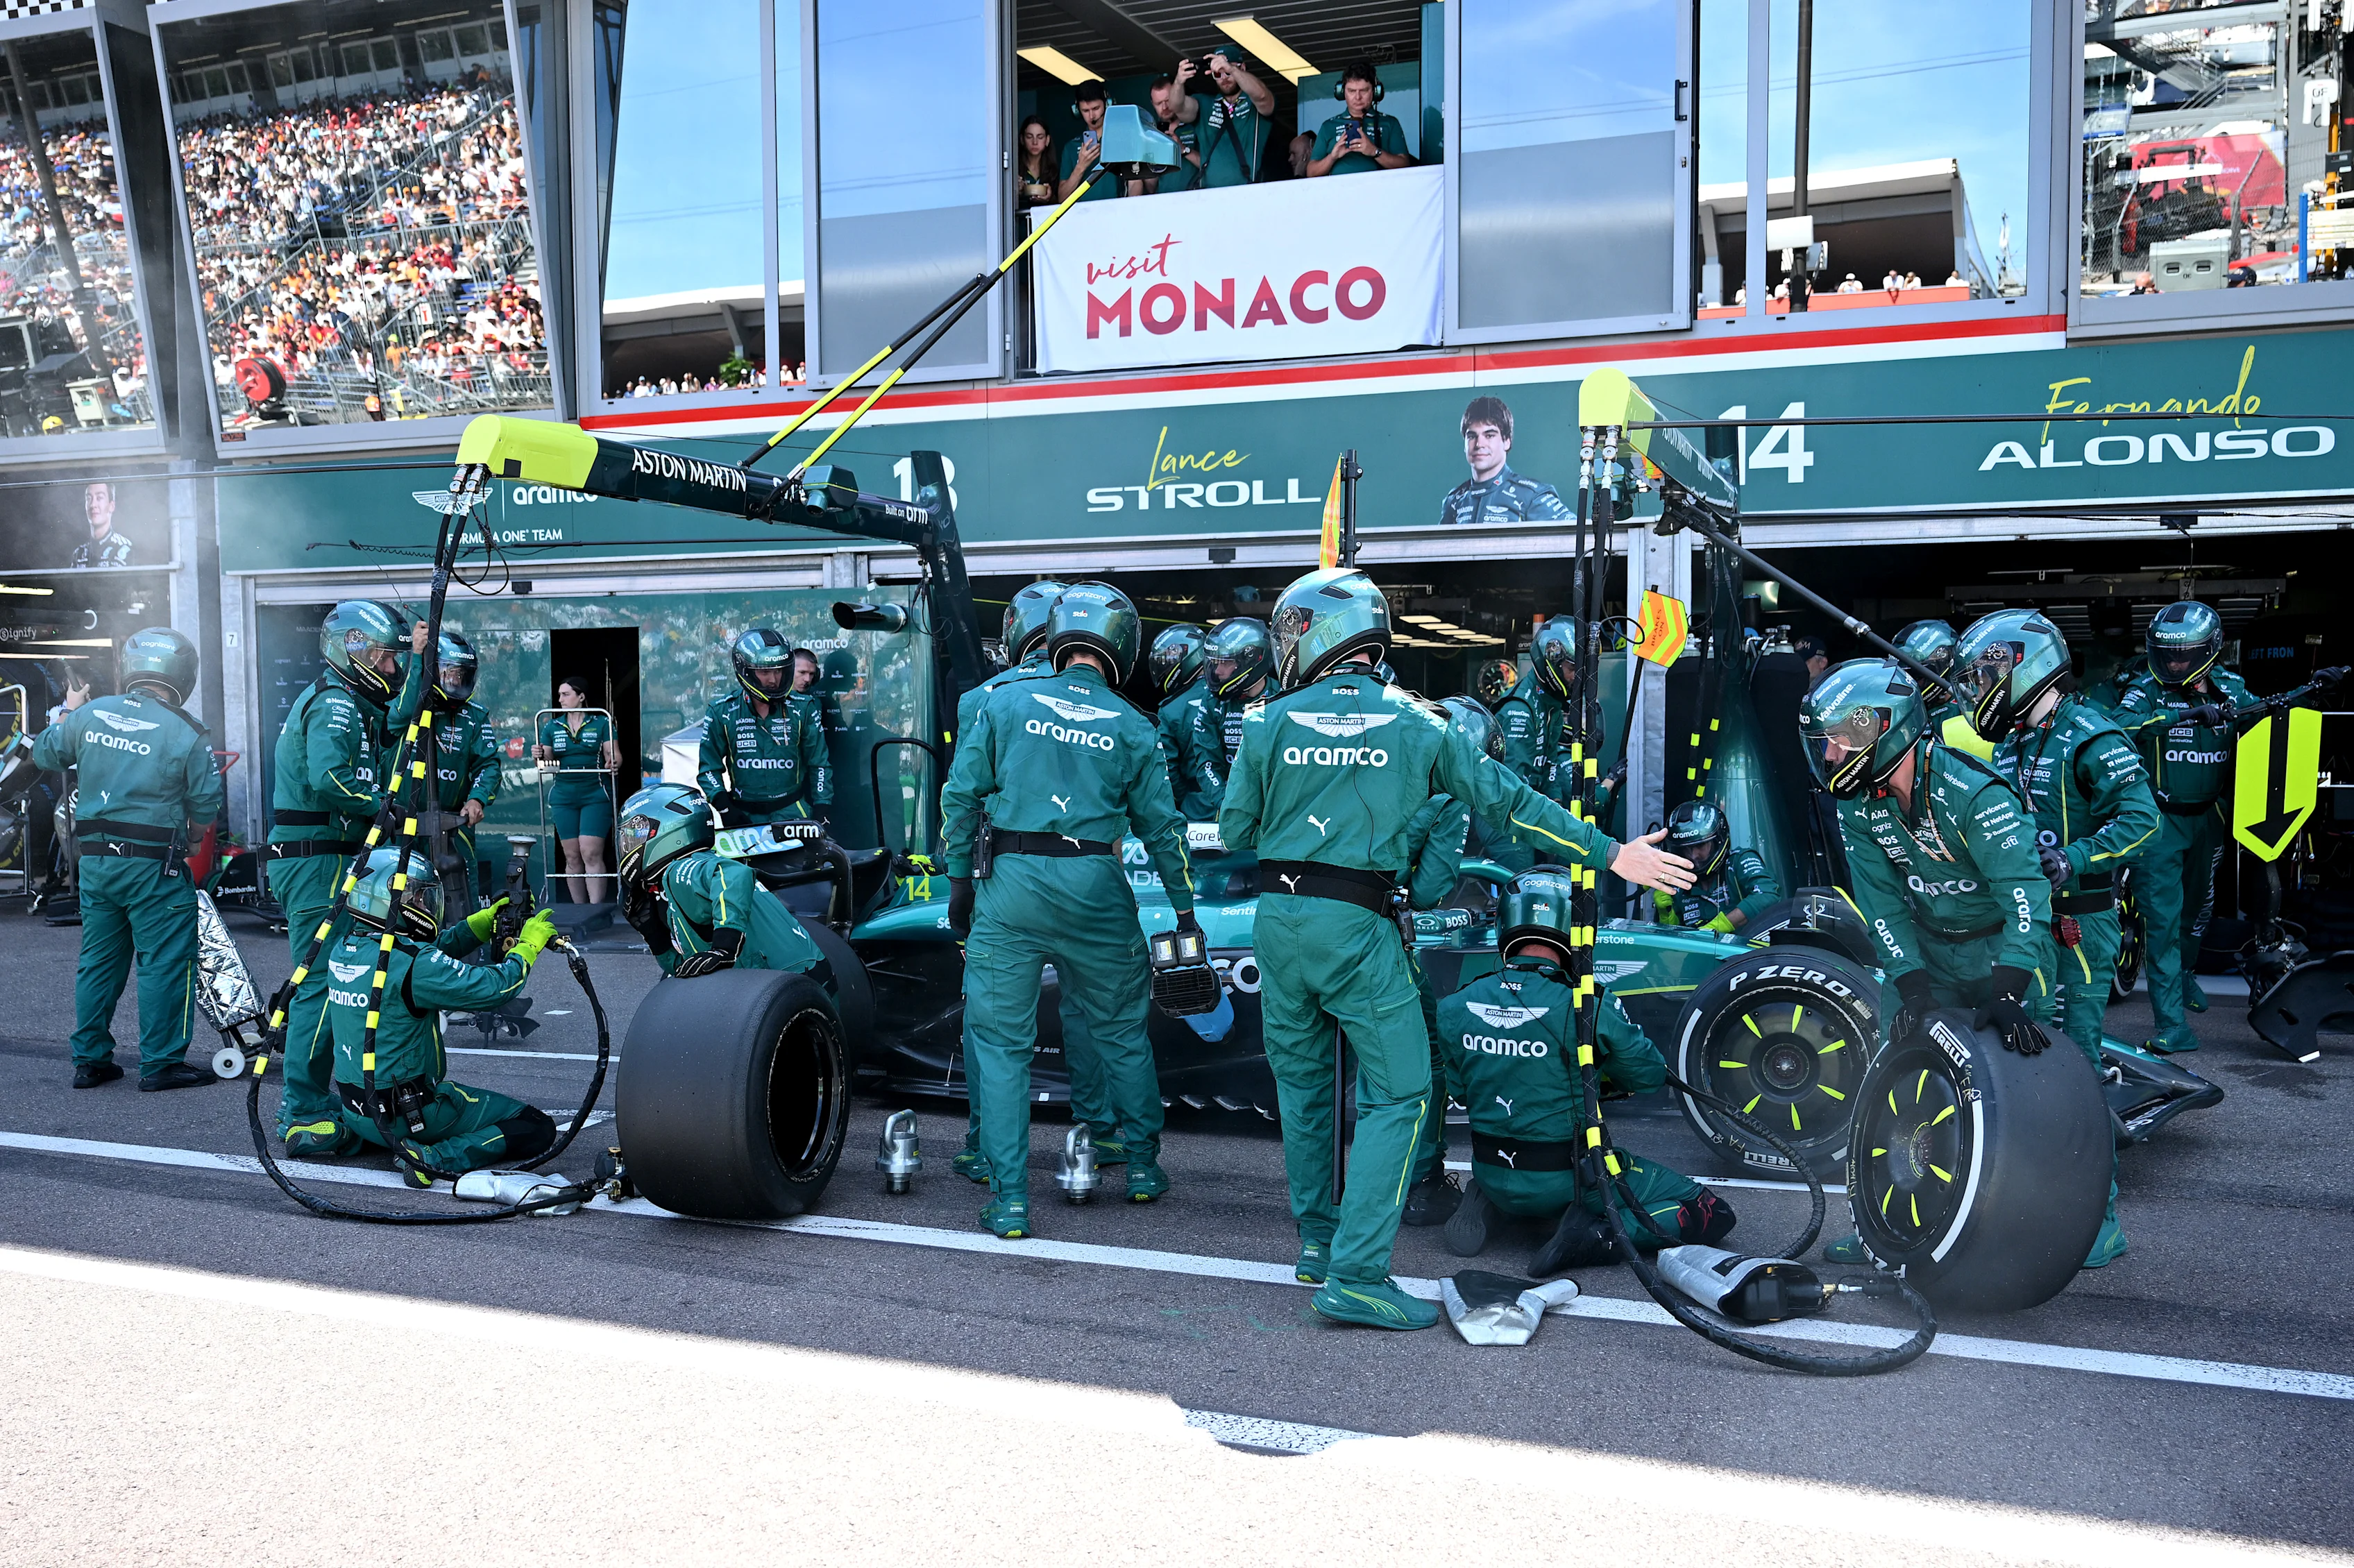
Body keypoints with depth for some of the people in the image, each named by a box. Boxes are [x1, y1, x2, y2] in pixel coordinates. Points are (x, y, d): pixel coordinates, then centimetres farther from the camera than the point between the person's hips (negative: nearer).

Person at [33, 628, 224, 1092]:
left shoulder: (90, 714, 1)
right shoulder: (187, 734, -11)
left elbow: (44, 755, 19)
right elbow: (206, 812, -6)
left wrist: (69, 714, 34)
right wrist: (185, 825, 16)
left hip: (95, 859, 6)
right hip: (154, 864, -5)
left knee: (98, 961, 15)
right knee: (164, 963, 2)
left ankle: (89, 1060, 22)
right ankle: (161, 1063, 4)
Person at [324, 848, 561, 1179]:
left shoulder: (344, 950, 2)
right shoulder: (412, 964, -23)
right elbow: (491, 988, -22)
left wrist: (482, 923, 13)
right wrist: (527, 946, -6)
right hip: (412, 1113, -8)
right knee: (539, 1129, -5)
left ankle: (344, 1132, 18)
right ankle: (436, 1157, -18)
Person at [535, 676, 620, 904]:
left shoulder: (601, 723, 3)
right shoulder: (552, 727, 12)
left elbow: (613, 754, -2)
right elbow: (546, 761, 12)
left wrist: (614, 763, -24)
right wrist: (538, 757, -11)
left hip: (596, 796, -4)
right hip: (563, 798, 4)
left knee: (591, 854, -13)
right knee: (572, 858, 5)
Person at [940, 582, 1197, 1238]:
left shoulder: (1005, 703, 3)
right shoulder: (1132, 727, 5)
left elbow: (962, 796, 0)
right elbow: (1161, 827, 7)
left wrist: (960, 879, 9)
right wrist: (1185, 911, 15)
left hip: (1010, 885, -1)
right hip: (1094, 889, 1)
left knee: (1000, 1041, 7)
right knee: (1121, 1031, 18)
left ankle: (1009, 1199, 6)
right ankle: (1143, 1166, 31)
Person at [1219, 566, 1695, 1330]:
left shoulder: (1272, 722, 2)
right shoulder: (1416, 723, 1)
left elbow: (1234, 829, 6)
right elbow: (1504, 798, 1)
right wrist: (1610, 853, 7)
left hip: (1278, 915, 3)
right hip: (1356, 924, -3)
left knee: (1302, 1081, 19)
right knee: (1397, 1093, 1)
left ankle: (1317, 1240, 27)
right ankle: (1356, 1274, -6)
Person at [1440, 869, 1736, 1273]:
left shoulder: (1455, 1008, -8)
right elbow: (1649, 1073, -4)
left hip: (1492, 1176, 5)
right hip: (1567, 1178, -5)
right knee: (1712, 1215, 4)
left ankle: (1485, 1204, 10)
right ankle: (1593, 1233, -13)